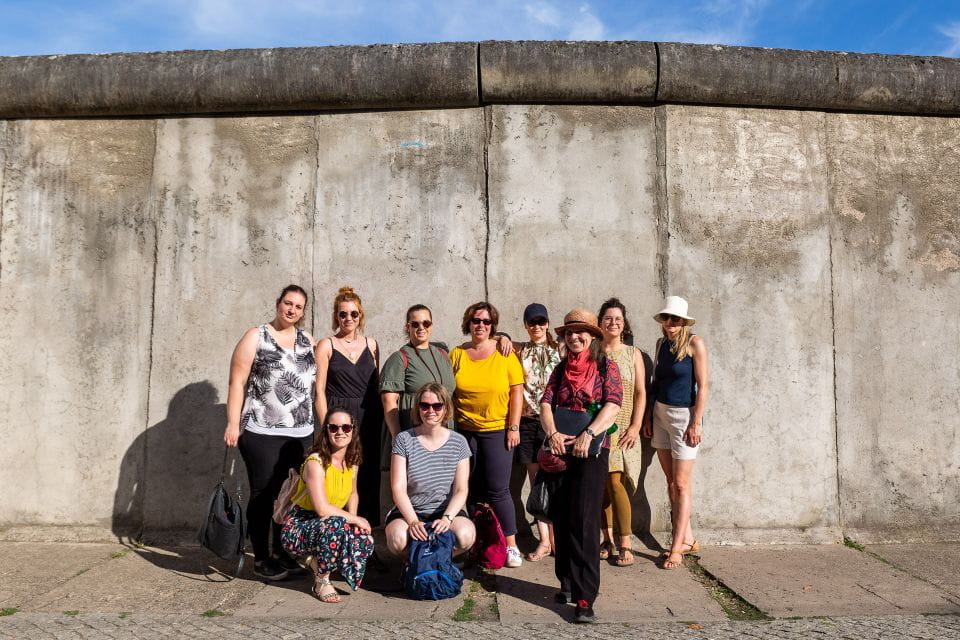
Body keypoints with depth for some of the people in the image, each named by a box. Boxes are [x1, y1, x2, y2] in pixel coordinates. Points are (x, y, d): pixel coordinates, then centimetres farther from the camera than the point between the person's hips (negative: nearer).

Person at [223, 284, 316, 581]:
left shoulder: (307, 340, 13)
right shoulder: (256, 337, 0)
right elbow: (237, 382, -5)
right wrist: (233, 424, -12)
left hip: (302, 433, 4)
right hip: (262, 433, -4)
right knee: (264, 495, 3)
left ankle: (282, 552, 24)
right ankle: (261, 558, 17)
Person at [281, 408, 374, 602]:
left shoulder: (352, 462, 1)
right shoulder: (315, 462, -22)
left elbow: (353, 494, 17)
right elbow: (322, 509, -29)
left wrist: (351, 517, -2)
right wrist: (354, 519, -18)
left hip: (326, 528, 6)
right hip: (298, 529, -6)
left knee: (365, 541, -21)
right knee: (335, 524, -37)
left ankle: (316, 560, 5)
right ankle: (321, 582, -14)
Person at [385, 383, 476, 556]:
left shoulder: (458, 442, 1)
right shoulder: (404, 440, -2)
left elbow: (461, 490, -2)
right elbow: (398, 488, -7)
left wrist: (447, 518, -20)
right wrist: (413, 521, -22)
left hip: (447, 510, 1)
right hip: (409, 510, -1)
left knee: (465, 535, -30)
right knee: (398, 538, -33)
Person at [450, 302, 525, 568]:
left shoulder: (505, 354, -2)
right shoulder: (456, 354, 4)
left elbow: (516, 392, -3)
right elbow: (448, 394, 7)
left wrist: (513, 427, -7)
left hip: (497, 431, -2)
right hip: (464, 431, 3)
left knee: (497, 491, -1)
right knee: (470, 491, 9)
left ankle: (511, 545, 14)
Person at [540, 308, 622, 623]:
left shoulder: (606, 366, 2)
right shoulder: (561, 369, 14)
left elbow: (613, 404, -11)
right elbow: (546, 402, 2)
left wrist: (588, 435, -22)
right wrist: (553, 433, -15)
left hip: (591, 451, -4)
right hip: (560, 450, 4)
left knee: (584, 520, -9)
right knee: (561, 517, 7)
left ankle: (585, 598, -7)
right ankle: (568, 584, 21)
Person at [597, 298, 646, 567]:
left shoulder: (633, 354, 5)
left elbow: (640, 393, 3)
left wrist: (635, 426, -7)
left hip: (623, 429, -1)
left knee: (616, 483, -9)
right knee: (601, 484, 5)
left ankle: (625, 543, 1)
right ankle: (608, 538, 18)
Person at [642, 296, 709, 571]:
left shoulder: (694, 343, -9)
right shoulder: (661, 344, 9)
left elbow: (702, 385, -11)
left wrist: (696, 422, -15)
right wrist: (649, 416, 9)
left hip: (684, 415, -6)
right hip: (660, 414, 6)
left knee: (681, 483, -2)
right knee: (671, 481, 10)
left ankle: (677, 547, 4)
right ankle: (688, 539, 22)